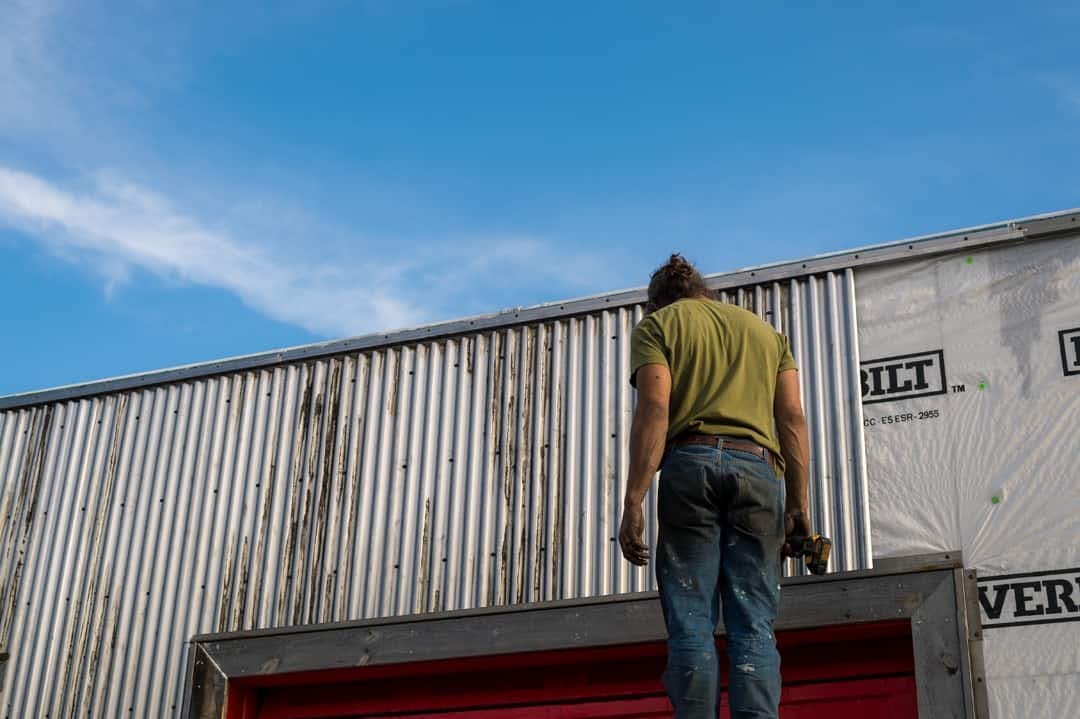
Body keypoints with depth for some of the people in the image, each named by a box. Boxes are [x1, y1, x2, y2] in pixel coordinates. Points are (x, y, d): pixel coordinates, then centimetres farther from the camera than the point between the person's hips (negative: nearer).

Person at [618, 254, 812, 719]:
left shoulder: (656, 325, 14)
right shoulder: (764, 330, 26)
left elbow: (654, 409, -3)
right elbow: (792, 418, 14)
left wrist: (633, 504, -8)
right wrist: (798, 504, 13)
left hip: (690, 462, -2)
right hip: (757, 468, 3)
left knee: (691, 625, -3)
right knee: (754, 627, -2)